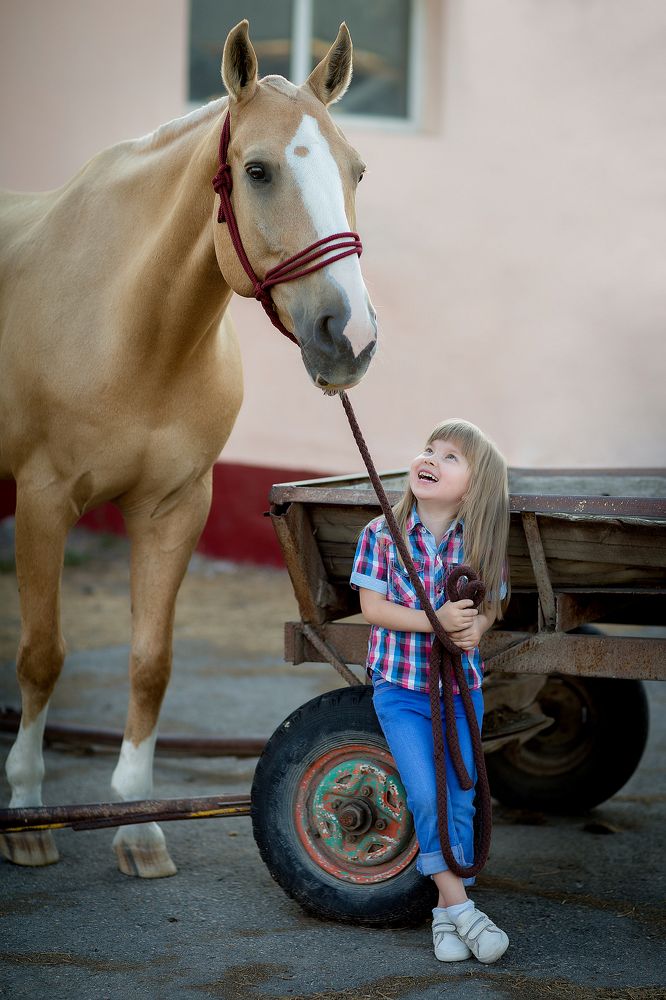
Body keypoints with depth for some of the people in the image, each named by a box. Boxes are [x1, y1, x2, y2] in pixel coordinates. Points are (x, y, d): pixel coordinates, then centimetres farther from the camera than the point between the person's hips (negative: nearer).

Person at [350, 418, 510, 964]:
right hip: (400, 688, -2)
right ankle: (460, 907, -2)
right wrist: (435, 621, -23)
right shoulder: (382, 535, -8)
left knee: (459, 802, 2)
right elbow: (372, 607, -10)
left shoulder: (480, 543, -4)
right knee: (426, 797, -11)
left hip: (461, 687, 2)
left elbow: (490, 605, 6)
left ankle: (446, 914, 14)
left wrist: (476, 626, -18)